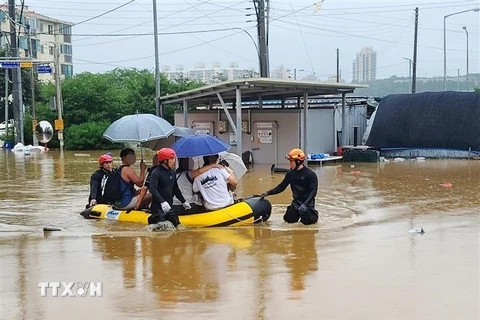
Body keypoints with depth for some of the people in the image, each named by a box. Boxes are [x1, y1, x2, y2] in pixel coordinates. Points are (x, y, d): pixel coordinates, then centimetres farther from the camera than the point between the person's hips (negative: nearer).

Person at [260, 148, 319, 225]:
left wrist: (305, 204, -30)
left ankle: (313, 213, 13)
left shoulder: (310, 174, -14)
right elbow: (281, 187, 8)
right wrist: (268, 193, -3)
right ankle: (298, 213, 21)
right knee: (289, 219, -10)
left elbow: (313, 191, -19)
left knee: (307, 220, -20)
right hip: (296, 201, 5)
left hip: (307, 201, -5)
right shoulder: (290, 174, 2)